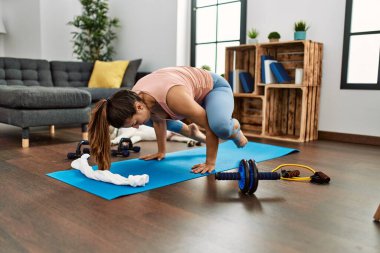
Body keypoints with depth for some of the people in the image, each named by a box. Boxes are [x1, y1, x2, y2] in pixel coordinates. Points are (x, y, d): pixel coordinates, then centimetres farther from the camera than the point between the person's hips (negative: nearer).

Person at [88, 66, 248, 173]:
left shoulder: (173, 97, -44)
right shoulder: (135, 97, -21)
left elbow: (210, 125, -33)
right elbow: (158, 119, 1)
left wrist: (210, 163, -26)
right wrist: (161, 151, 7)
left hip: (214, 87, -6)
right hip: (193, 94, 7)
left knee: (220, 126, -38)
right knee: (148, 116, 9)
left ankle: (234, 128, 1)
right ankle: (191, 132, 25)